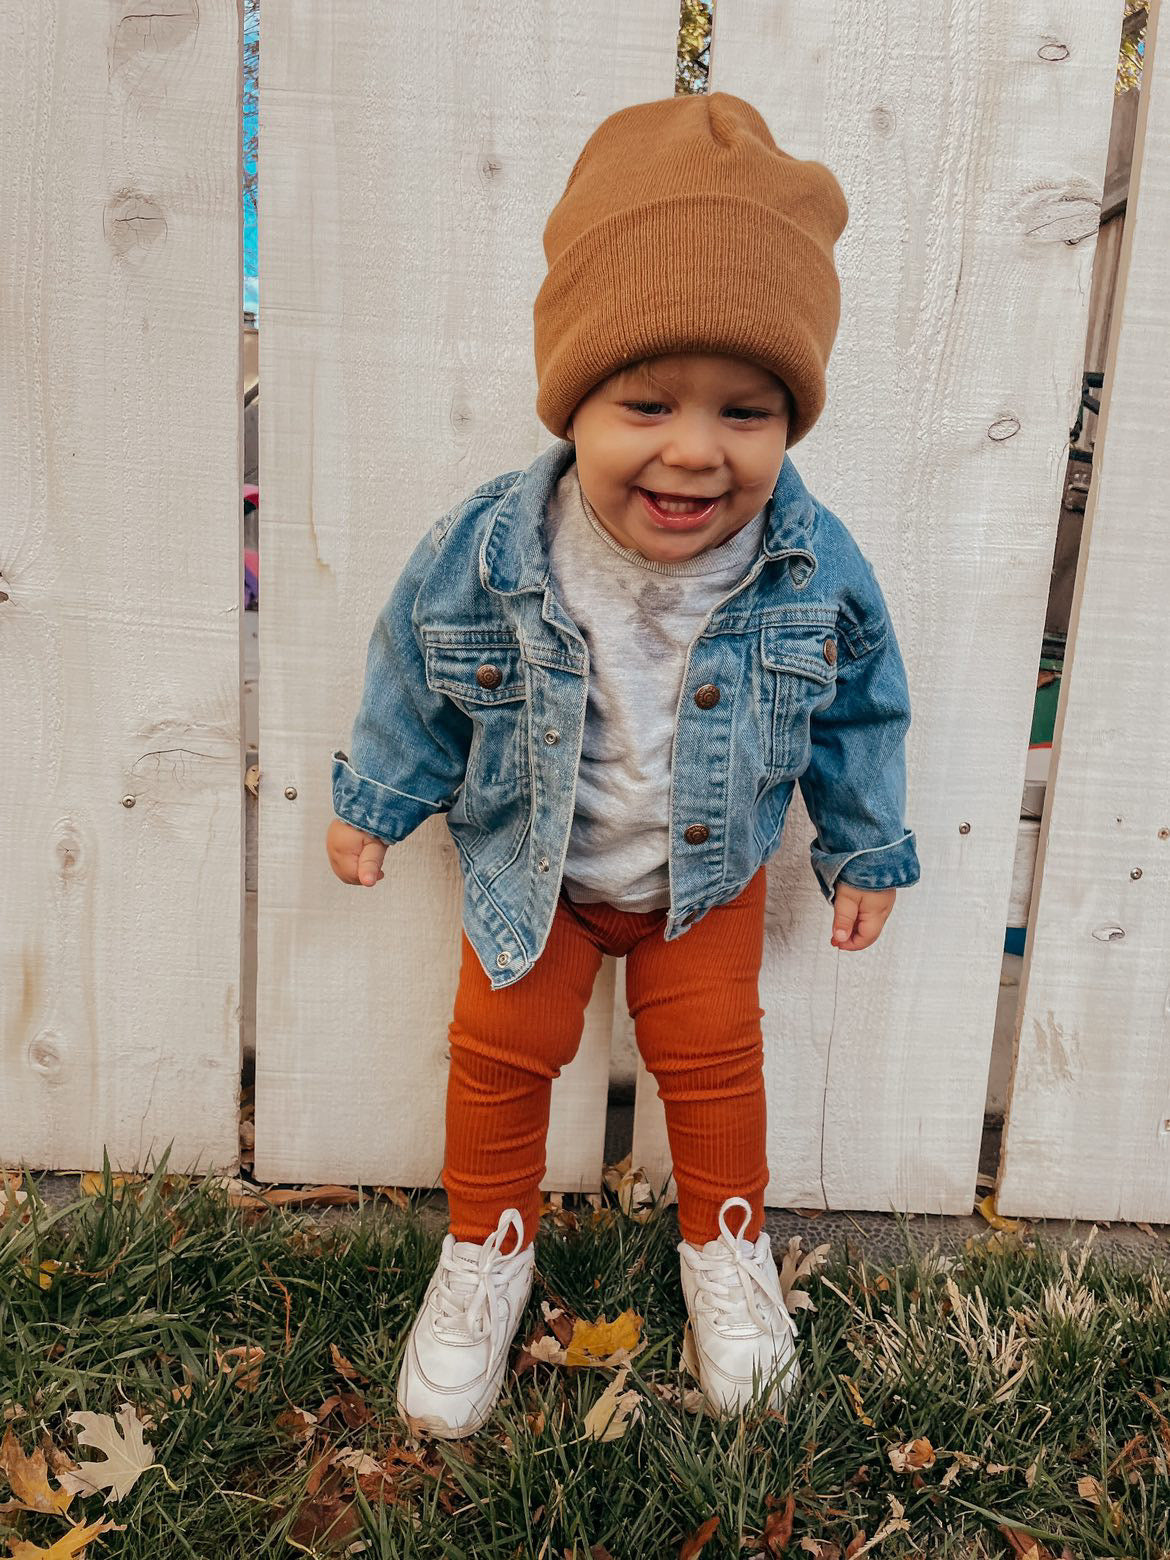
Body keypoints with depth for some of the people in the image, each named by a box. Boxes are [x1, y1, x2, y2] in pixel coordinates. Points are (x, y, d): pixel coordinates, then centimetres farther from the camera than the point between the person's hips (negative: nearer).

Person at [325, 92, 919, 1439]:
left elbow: (861, 708, -4)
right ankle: (489, 1244, 40)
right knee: (500, 1054, 12)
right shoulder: (481, 556, -27)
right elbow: (413, 674, -7)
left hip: (710, 877, 1)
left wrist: (865, 849, 6)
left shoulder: (816, 568, -24)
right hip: (527, 872, 0)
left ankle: (724, 1237, 43)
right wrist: (374, 801, 6)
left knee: (712, 1059, 14)